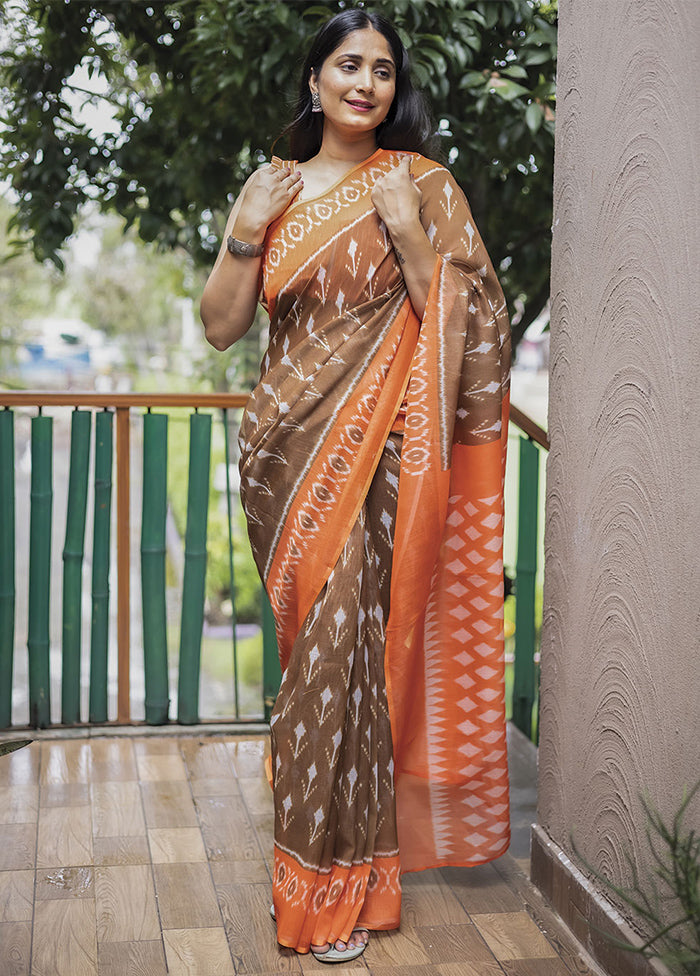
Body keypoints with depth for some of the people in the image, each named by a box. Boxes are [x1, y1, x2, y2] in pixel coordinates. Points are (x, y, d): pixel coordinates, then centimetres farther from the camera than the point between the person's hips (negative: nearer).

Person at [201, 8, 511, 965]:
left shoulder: (423, 185, 1)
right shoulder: (271, 186, 10)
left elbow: (468, 326, -5)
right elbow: (220, 326, 7)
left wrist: (410, 234, -15)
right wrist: (247, 233, -6)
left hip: (373, 453, -3)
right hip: (283, 445, 4)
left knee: (342, 645, -7)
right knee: (313, 643, 11)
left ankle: (341, 881, 7)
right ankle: (321, 845, 29)